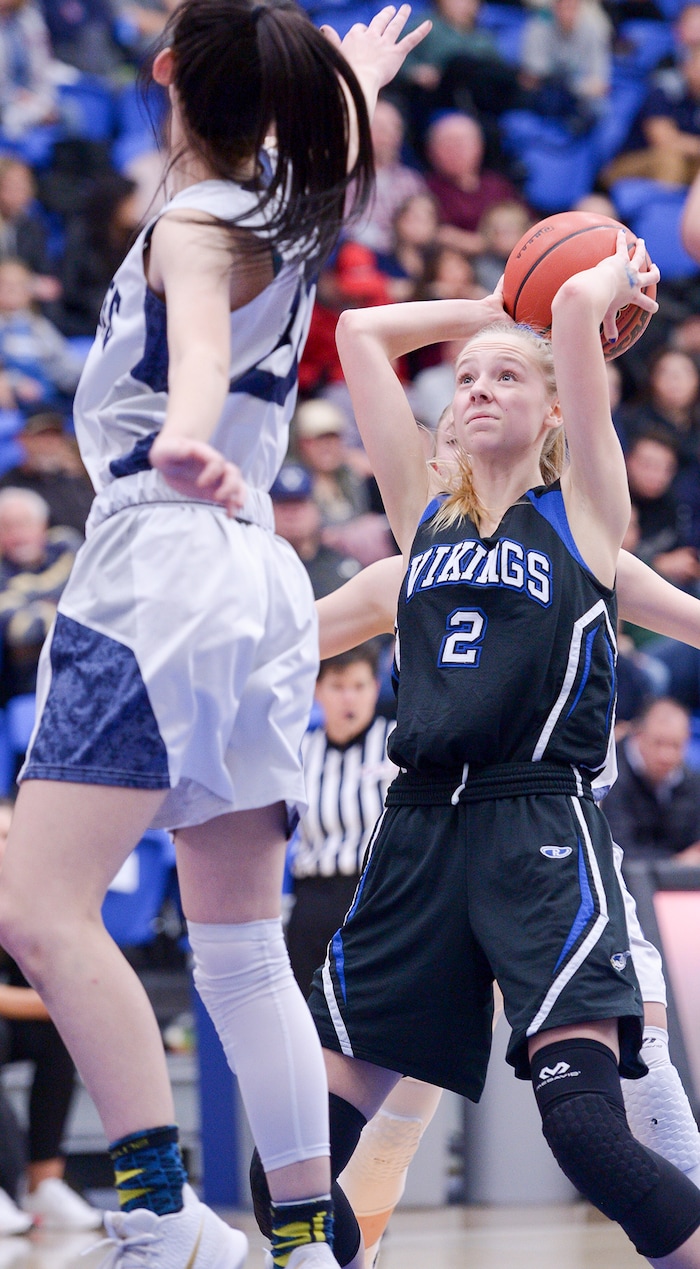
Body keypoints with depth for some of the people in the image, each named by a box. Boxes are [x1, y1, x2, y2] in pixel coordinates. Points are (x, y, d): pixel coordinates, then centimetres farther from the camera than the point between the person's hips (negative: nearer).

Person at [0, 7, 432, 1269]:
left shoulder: (196, 227, -5)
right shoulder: (290, 212, 16)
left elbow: (203, 343, -29)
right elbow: (334, 144, 42)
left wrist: (186, 438, -50)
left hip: (161, 573, -9)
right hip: (260, 586, 9)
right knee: (242, 953, 11)